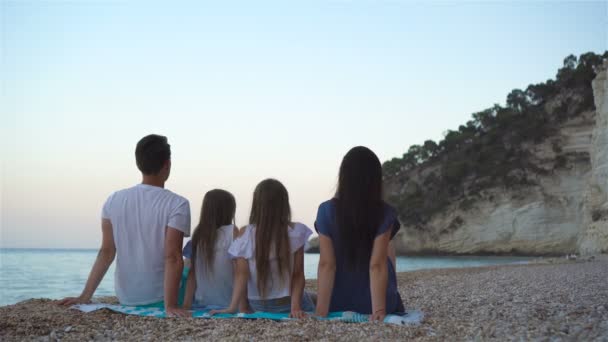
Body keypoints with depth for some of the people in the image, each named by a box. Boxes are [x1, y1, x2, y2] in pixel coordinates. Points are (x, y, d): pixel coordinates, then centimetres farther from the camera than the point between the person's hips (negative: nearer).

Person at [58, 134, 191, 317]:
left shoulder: (114, 200, -1)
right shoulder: (177, 204, -13)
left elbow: (106, 252, -2)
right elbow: (172, 257, -19)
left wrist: (85, 296, 1)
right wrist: (170, 305, -21)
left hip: (125, 298, 6)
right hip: (159, 299, -6)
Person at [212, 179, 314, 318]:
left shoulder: (245, 234, -8)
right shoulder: (295, 232, -10)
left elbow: (241, 274, -10)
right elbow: (298, 274, -13)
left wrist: (233, 307, -9)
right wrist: (295, 306, -13)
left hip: (258, 306, 3)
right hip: (288, 304, -3)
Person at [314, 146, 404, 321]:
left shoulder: (327, 211, -13)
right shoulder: (384, 214, -16)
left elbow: (326, 264, -16)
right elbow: (377, 264, -21)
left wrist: (321, 312, -16)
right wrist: (379, 311, -22)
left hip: (338, 302, 2)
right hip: (373, 301, -1)